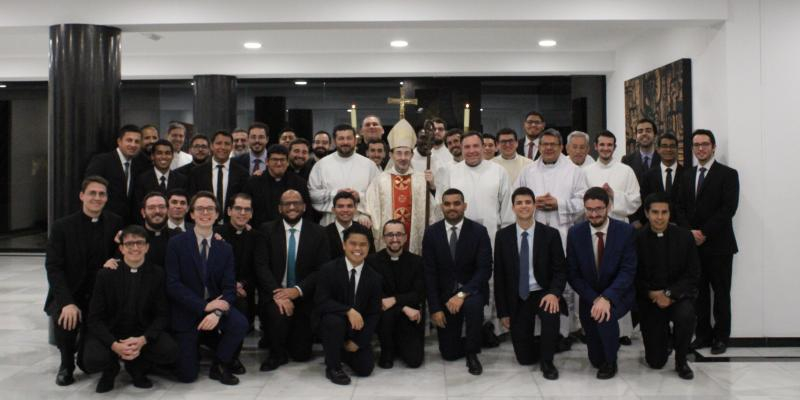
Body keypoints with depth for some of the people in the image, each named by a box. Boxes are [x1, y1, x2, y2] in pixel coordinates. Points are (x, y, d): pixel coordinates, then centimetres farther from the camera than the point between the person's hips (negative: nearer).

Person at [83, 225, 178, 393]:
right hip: (109, 334, -1)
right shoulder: (106, 274, -6)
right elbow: (95, 318, -8)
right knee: (93, 360, -30)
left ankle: (137, 367, 8)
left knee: (170, 351, -26)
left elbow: (162, 315, -5)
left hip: (143, 333, 1)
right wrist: (114, 345, -24)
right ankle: (111, 368, 9)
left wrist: (143, 340, -23)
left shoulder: (157, 273, -5)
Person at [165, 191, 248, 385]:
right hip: (187, 311, -2)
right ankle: (193, 346, 29)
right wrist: (204, 306, -22)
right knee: (187, 376, -6)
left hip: (215, 305, 2)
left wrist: (218, 312, -25)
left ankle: (220, 366, -2)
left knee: (240, 323, -30)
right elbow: (172, 284, -13)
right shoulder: (176, 243, -6)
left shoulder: (225, 248, 2)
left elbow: (229, 287, -4)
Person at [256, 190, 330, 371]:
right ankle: (277, 354, -5)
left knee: (301, 353, 1)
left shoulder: (317, 233, 0)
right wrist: (277, 294, -24)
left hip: (304, 297, 1)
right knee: (278, 314, -35)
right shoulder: (267, 230, 0)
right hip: (275, 294, -1)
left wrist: (298, 290, -20)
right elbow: (261, 267, -9)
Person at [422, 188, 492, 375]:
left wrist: (462, 294, -28)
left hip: (471, 290, -2)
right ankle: (480, 334, 34)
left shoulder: (479, 231, -9)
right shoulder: (432, 232, -5)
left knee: (472, 304, -39)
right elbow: (429, 273, -5)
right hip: (445, 294, 2)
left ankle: (472, 353, -13)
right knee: (449, 353, 1)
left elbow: (485, 269, -15)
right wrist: (435, 308, -10)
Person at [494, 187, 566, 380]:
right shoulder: (503, 236, -3)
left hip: (543, 294, -1)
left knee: (552, 314, -37)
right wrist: (503, 312, -1)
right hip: (517, 298, 1)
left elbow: (560, 270, -5)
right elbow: (499, 275, 0)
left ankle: (546, 360, -10)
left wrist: (554, 293, -26)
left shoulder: (550, 234, -6)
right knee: (525, 358, -1)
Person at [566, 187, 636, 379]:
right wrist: (594, 299, -20)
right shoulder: (575, 233, -7)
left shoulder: (626, 231, -11)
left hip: (618, 294, -2)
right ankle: (602, 360, 40)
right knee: (596, 360, 1)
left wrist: (607, 298, -31)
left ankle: (610, 361, -7)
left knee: (605, 315, -36)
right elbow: (573, 274, -6)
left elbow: (628, 270, -17)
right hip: (589, 297, 2)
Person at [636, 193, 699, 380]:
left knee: (686, 315, -37)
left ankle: (681, 360, -7)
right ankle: (663, 337, 38)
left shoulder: (684, 236, -5)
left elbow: (692, 274, -5)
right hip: (649, 299, 0)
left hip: (678, 295, 0)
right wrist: (653, 294, -18)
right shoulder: (637, 238, -8)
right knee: (655, 362, -1)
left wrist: (669, 294, -17)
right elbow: (635, 277, -3)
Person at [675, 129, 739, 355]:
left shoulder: (728, 174, -2)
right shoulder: (687, 175, 15)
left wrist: (705, 233, -15)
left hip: (718, 244, -4)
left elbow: (728, 209, -11)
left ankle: (721, 337, 13)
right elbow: (680, 207, 10)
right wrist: (690, 232, -6)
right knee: (699, 291, 7)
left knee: (721, 292, 3)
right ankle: (703, 334, 15)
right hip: (693, 243, 4)